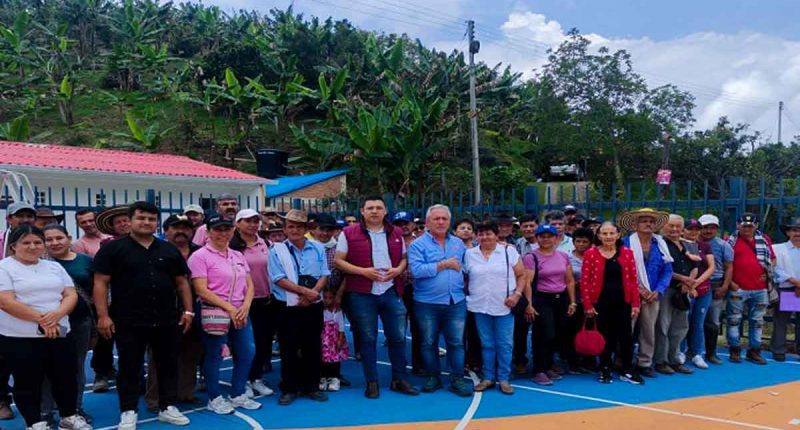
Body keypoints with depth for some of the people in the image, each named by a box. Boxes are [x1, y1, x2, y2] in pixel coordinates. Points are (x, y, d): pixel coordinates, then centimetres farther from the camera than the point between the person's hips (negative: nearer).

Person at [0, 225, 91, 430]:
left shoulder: (54, 266, 11)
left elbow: (71, 295, 5)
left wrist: (57, 314, -16)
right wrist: (41, 319, -18)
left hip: (61, 334, 5)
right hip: (20, 338, -5)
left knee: (66, 378, 12)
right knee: (27, 383, 7)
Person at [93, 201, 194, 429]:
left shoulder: (169, 250, 10)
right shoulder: (113, 248, -2)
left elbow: (181, 282, 13)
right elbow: (101, 283, -6)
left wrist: (188, 310, 6)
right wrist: (103, 315, -12)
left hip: (166, 321, 4)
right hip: (128, 322, -3)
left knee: (168, 365, 11)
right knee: (129, 368, 6)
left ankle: (168, 407, 23)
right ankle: (128, 411, 19)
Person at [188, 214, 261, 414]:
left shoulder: (238, 256, 12)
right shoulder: (200, 256, -8)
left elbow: (249, 285, 11)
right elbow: (202, 291, -15)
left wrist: (245, 307, -8)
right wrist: (229, 308, -17)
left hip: (240, 312, 7)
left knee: (247, 353, 9)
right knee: (213, 356, 3)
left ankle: (238, 395, 25)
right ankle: (215, 398, 20)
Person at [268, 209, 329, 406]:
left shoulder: (318, 248, 7)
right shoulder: (277, 250, -2)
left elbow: (324, 275, 1)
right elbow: (279, 279, -11)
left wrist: (311, 294, -14)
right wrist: (304, 291, -18)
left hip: (313, 306, 3)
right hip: (288, 307, -2)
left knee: (313, 347, 9)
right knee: (289, 349, 3)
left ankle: (312, 386, 21)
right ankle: (289, 389, 15)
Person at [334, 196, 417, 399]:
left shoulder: (396, 233, 9)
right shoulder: (349, 233, -2)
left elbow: (404, 258, 15)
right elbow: (339, 261, -4)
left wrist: (398, 270, -8)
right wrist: (363, 271, -16)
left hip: (392, 292, 3)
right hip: (362, 294, -3)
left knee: (398, 336, 6)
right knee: (368, 339, 6)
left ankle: (399, 379, 20)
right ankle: (371, 382, 17)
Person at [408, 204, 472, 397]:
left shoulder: (458, 243, 11)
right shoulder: (418, 245, -5)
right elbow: (417, 270, -18)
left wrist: (462, 285, 0)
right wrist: (444, 264, -14)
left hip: (456, 302, 3)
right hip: (427, 303, -2)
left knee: (457, 342, 4)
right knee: (429, 343, 9)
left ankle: (457, 379, 13)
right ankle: (433, 377, 24)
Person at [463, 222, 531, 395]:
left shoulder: (509, 251, 0)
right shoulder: (469, 254, 5)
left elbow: (522, 275, 1)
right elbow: (464, 278, 11)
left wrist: (517, 294, -11)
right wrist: (465, 297, 2)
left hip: (504, 306, -1)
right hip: (480, 307, 2)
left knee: (505, 344, 2)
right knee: (486, 344, 9)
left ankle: (504, 379, 12)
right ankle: (488, 377, 18)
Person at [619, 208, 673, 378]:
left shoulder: (660, 244, 7)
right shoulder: (626, 243, -7)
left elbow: (667, 270, 7)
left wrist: (658, 291, -6)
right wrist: (638, 289, -12)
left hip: (652, 295, 5)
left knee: (649, 331, 11)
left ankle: (644, 363, 23)